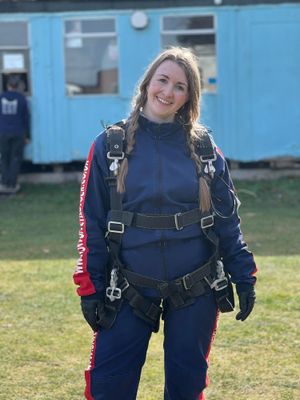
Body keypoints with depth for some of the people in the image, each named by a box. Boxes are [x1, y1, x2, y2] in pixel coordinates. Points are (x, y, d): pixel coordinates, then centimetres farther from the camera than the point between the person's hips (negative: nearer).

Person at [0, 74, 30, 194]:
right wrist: (27, 135, 7)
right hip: (18, 134, -1)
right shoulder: (21, 98, -6)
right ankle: (12, 185, 3)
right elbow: (26, 118, -1)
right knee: (16, 159, 5)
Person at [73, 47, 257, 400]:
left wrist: (244, 276, 0)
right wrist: (90, 290, -3)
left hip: (196, 291, 1)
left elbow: (227, 217, 5)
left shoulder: (203, 146, 2)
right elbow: (92, 223, 0)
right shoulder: (110, 145, -2)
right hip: (130, 292, -1)